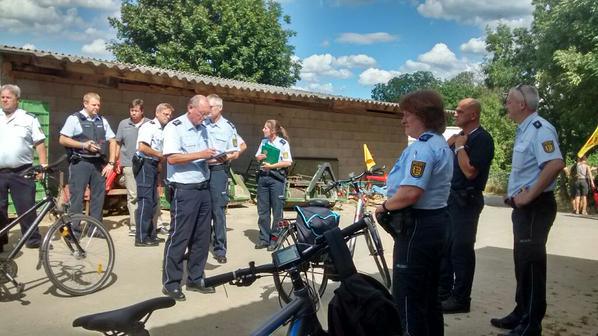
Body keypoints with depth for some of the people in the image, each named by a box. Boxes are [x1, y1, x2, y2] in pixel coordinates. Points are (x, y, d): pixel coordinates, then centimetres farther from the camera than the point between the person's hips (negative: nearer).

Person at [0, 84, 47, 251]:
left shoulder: (29, 118, 4)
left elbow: (39, 143, 2)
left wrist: (43, 165, -6)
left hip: (21, 172, -2)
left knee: (27, 207, 0)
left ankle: (33, 240, 9)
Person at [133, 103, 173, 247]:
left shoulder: (162, 129, 15)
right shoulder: (149, 126, -11)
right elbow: (142, 147, -22)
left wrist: (159, 161, 12)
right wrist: (161, 155, -15)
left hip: (153, 166, 9)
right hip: (144, 164, -9)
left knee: (153, 202, 13)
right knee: (145, 201, -7)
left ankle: (150, 235, 23)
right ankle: (141, 238, -1)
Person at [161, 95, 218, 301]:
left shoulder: (203, 129, 14)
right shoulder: (174, 127, -9)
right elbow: (171, 158, -19)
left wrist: (214, 157, 0)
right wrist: (200, 155, -22)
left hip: (204, 188, 8)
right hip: (184, 191, -7)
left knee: (202, 237, 11)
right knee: (179, 237, -1)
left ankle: (195, 279, 23)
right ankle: (170, 284, 11)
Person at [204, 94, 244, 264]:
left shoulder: (228, 127, -1)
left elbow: (235, 152, 1)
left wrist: (225, 157, -16)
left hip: (218, 171, -3)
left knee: (218, 210, -1)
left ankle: (220, 248, 8)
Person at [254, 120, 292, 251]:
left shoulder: (283, 143, -5)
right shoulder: (263, 141, 12)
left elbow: (288, 162, -11)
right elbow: (257, 156, 21)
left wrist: (271, 166, -15)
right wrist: (260, 157, -3)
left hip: (276, 177, -6)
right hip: (263, 176, 6)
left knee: (277, 210, -1)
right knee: (262, 210, 7)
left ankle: (275, 238, 8)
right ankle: (264, 238, 15)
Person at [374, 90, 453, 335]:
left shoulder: (422, 147, -19)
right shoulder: (441, 145, 15)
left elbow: (410, 193, -30)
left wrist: (384, 206, -14)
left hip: (417, 226, -11)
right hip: (436, 221, 11)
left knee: (408, 297, 0)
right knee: (428, 294, 20)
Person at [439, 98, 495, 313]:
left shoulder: (482, 139, -11)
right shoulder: (459, 136, 16)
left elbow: (470, 171, -22)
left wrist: (460, 147, -14)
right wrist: (450, 143, 1)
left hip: (466, 201, -9)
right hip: (450, 198, 9)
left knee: (461, 249, -3)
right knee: (444, 246, 14)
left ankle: (460, 299, 7)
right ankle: (443, 291, 26)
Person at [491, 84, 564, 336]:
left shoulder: (539, 129, -17)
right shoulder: (524, 130, 14)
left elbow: (556, 164, -31)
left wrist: (529, 195, -26)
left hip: (535, 206, -10)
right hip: (523, 206, 10)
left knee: (531, 263, -3)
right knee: (522, 261, 17)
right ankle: (522, 313, 31)